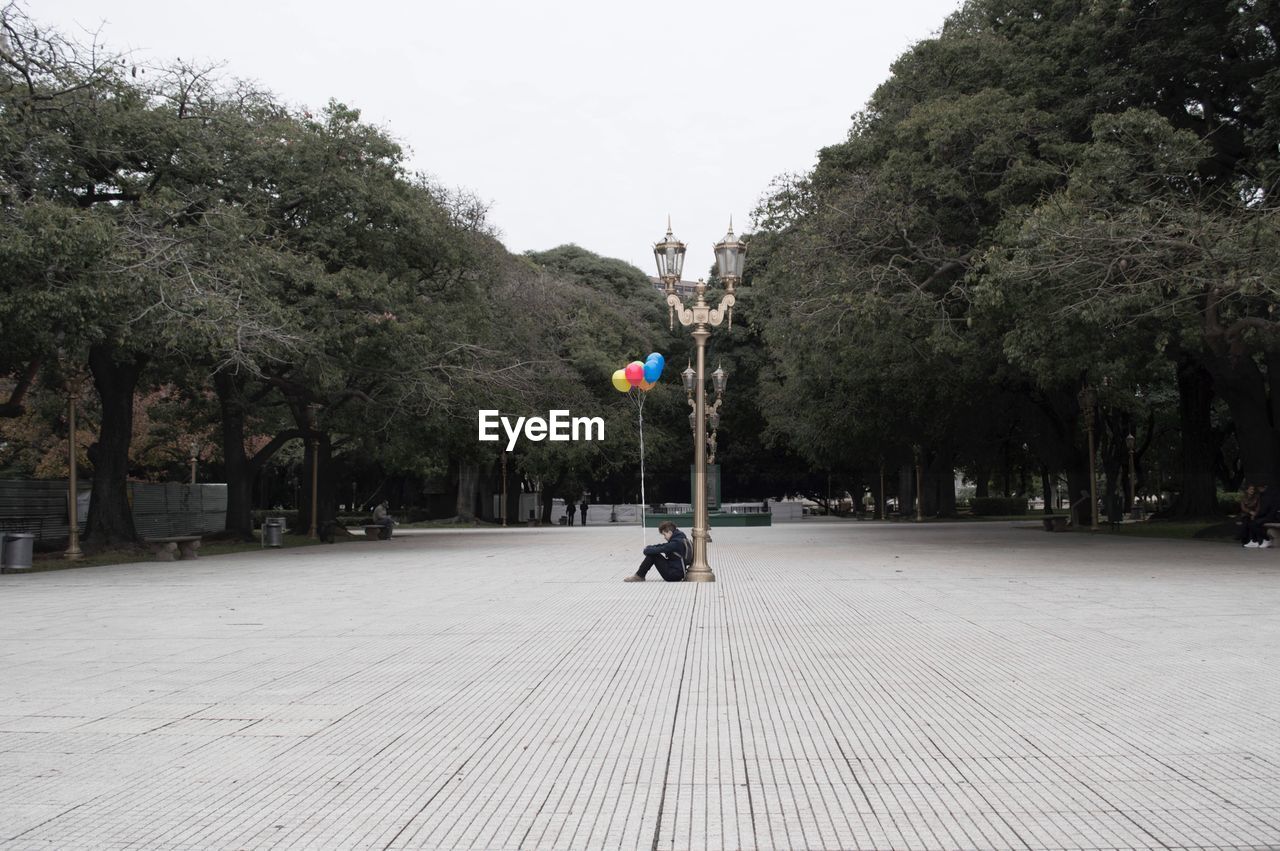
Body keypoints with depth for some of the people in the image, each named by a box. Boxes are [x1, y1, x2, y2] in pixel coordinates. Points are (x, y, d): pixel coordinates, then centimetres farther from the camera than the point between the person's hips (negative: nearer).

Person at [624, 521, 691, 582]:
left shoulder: (676, 542, -21)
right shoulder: (680, 539, 9)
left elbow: (659, 550, -23)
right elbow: (663, 546, 16)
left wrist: (647, 550, -4)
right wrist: (650, 547, 2)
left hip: (674, 575, -10)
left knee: (652, 554, -10)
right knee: (652, 552, 11)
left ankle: (639, 576, 0)